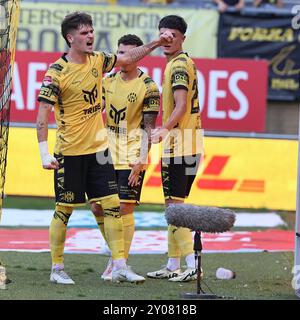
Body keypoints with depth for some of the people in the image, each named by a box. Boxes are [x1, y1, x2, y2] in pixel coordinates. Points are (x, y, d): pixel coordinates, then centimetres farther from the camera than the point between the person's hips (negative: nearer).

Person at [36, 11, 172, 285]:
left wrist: (156, 43, 11)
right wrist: (44, 153, -21)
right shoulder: (57, 72, -13)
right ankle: (57, 269, 13)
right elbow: (43, 114, -14)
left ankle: (120, 266, 0)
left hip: (98, 149, 6)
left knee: (111, 205, 0)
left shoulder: (97, 60, 5)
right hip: (69, 153, -6)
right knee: (64, 209, 2)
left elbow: (128, 58, 21)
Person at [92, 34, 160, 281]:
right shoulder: (108, 81, 10)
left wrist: (141, 160, -17)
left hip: (131, 158, -6)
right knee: (98, 206, 5)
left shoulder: (148, 87, -6)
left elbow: (148, 127, -9)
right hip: (107, 155, 6)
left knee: (124, 209, -6)